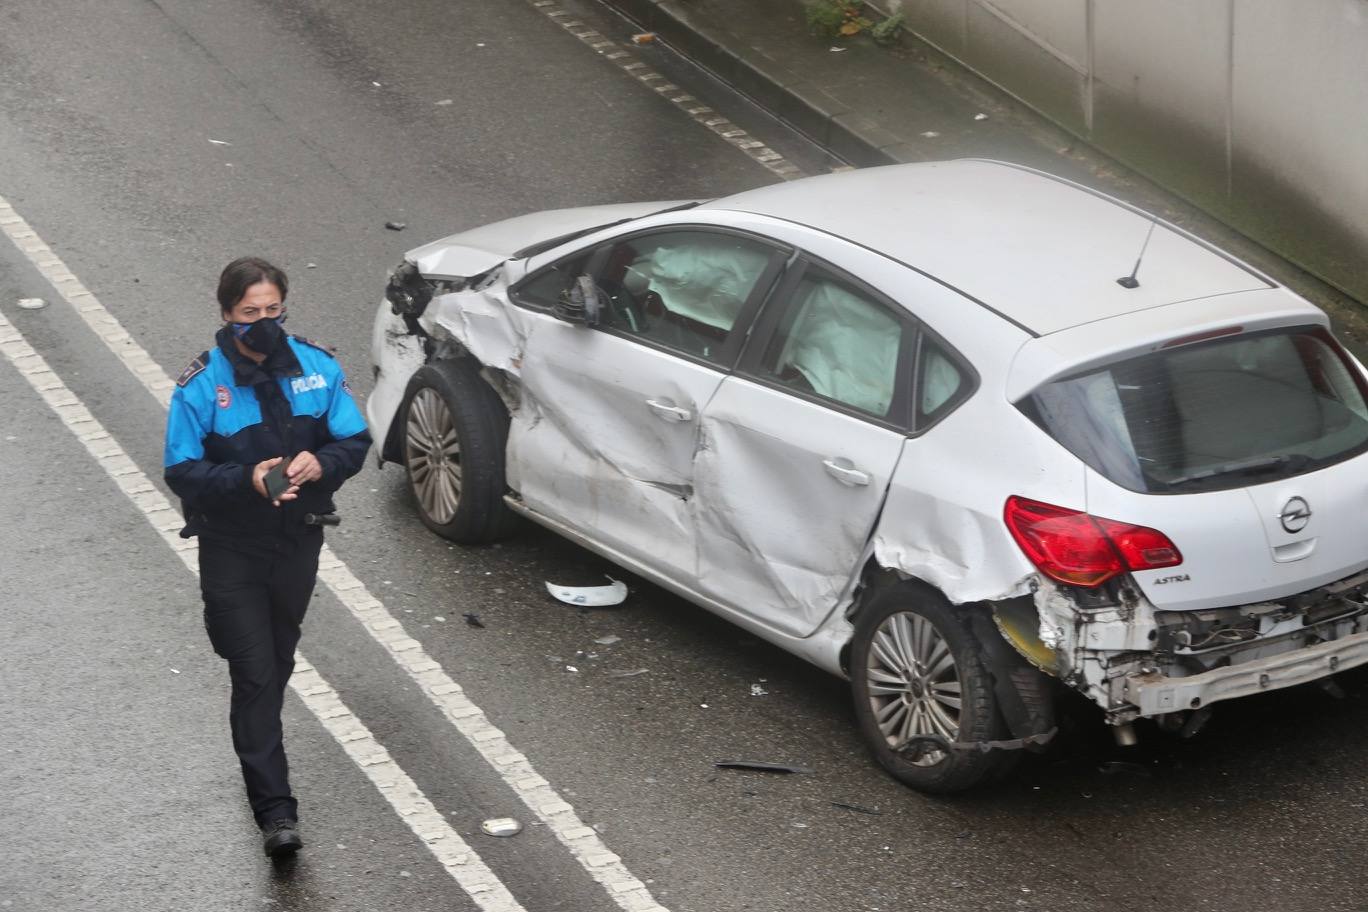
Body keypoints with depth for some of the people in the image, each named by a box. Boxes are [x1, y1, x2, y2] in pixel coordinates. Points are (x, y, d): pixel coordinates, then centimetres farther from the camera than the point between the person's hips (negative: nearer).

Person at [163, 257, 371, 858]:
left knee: (278, 664, 21)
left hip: (298, 542, 4)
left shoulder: (317, 368, -5)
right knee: (254, 673, -7)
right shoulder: (201, 386, -14)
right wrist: (246, 480, -31)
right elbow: (181, 472, -14)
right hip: (232, 550, -4)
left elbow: (355, 442, -1)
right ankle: (274, 809, -5)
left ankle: (259, 748, 45)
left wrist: (321, 463, -23)